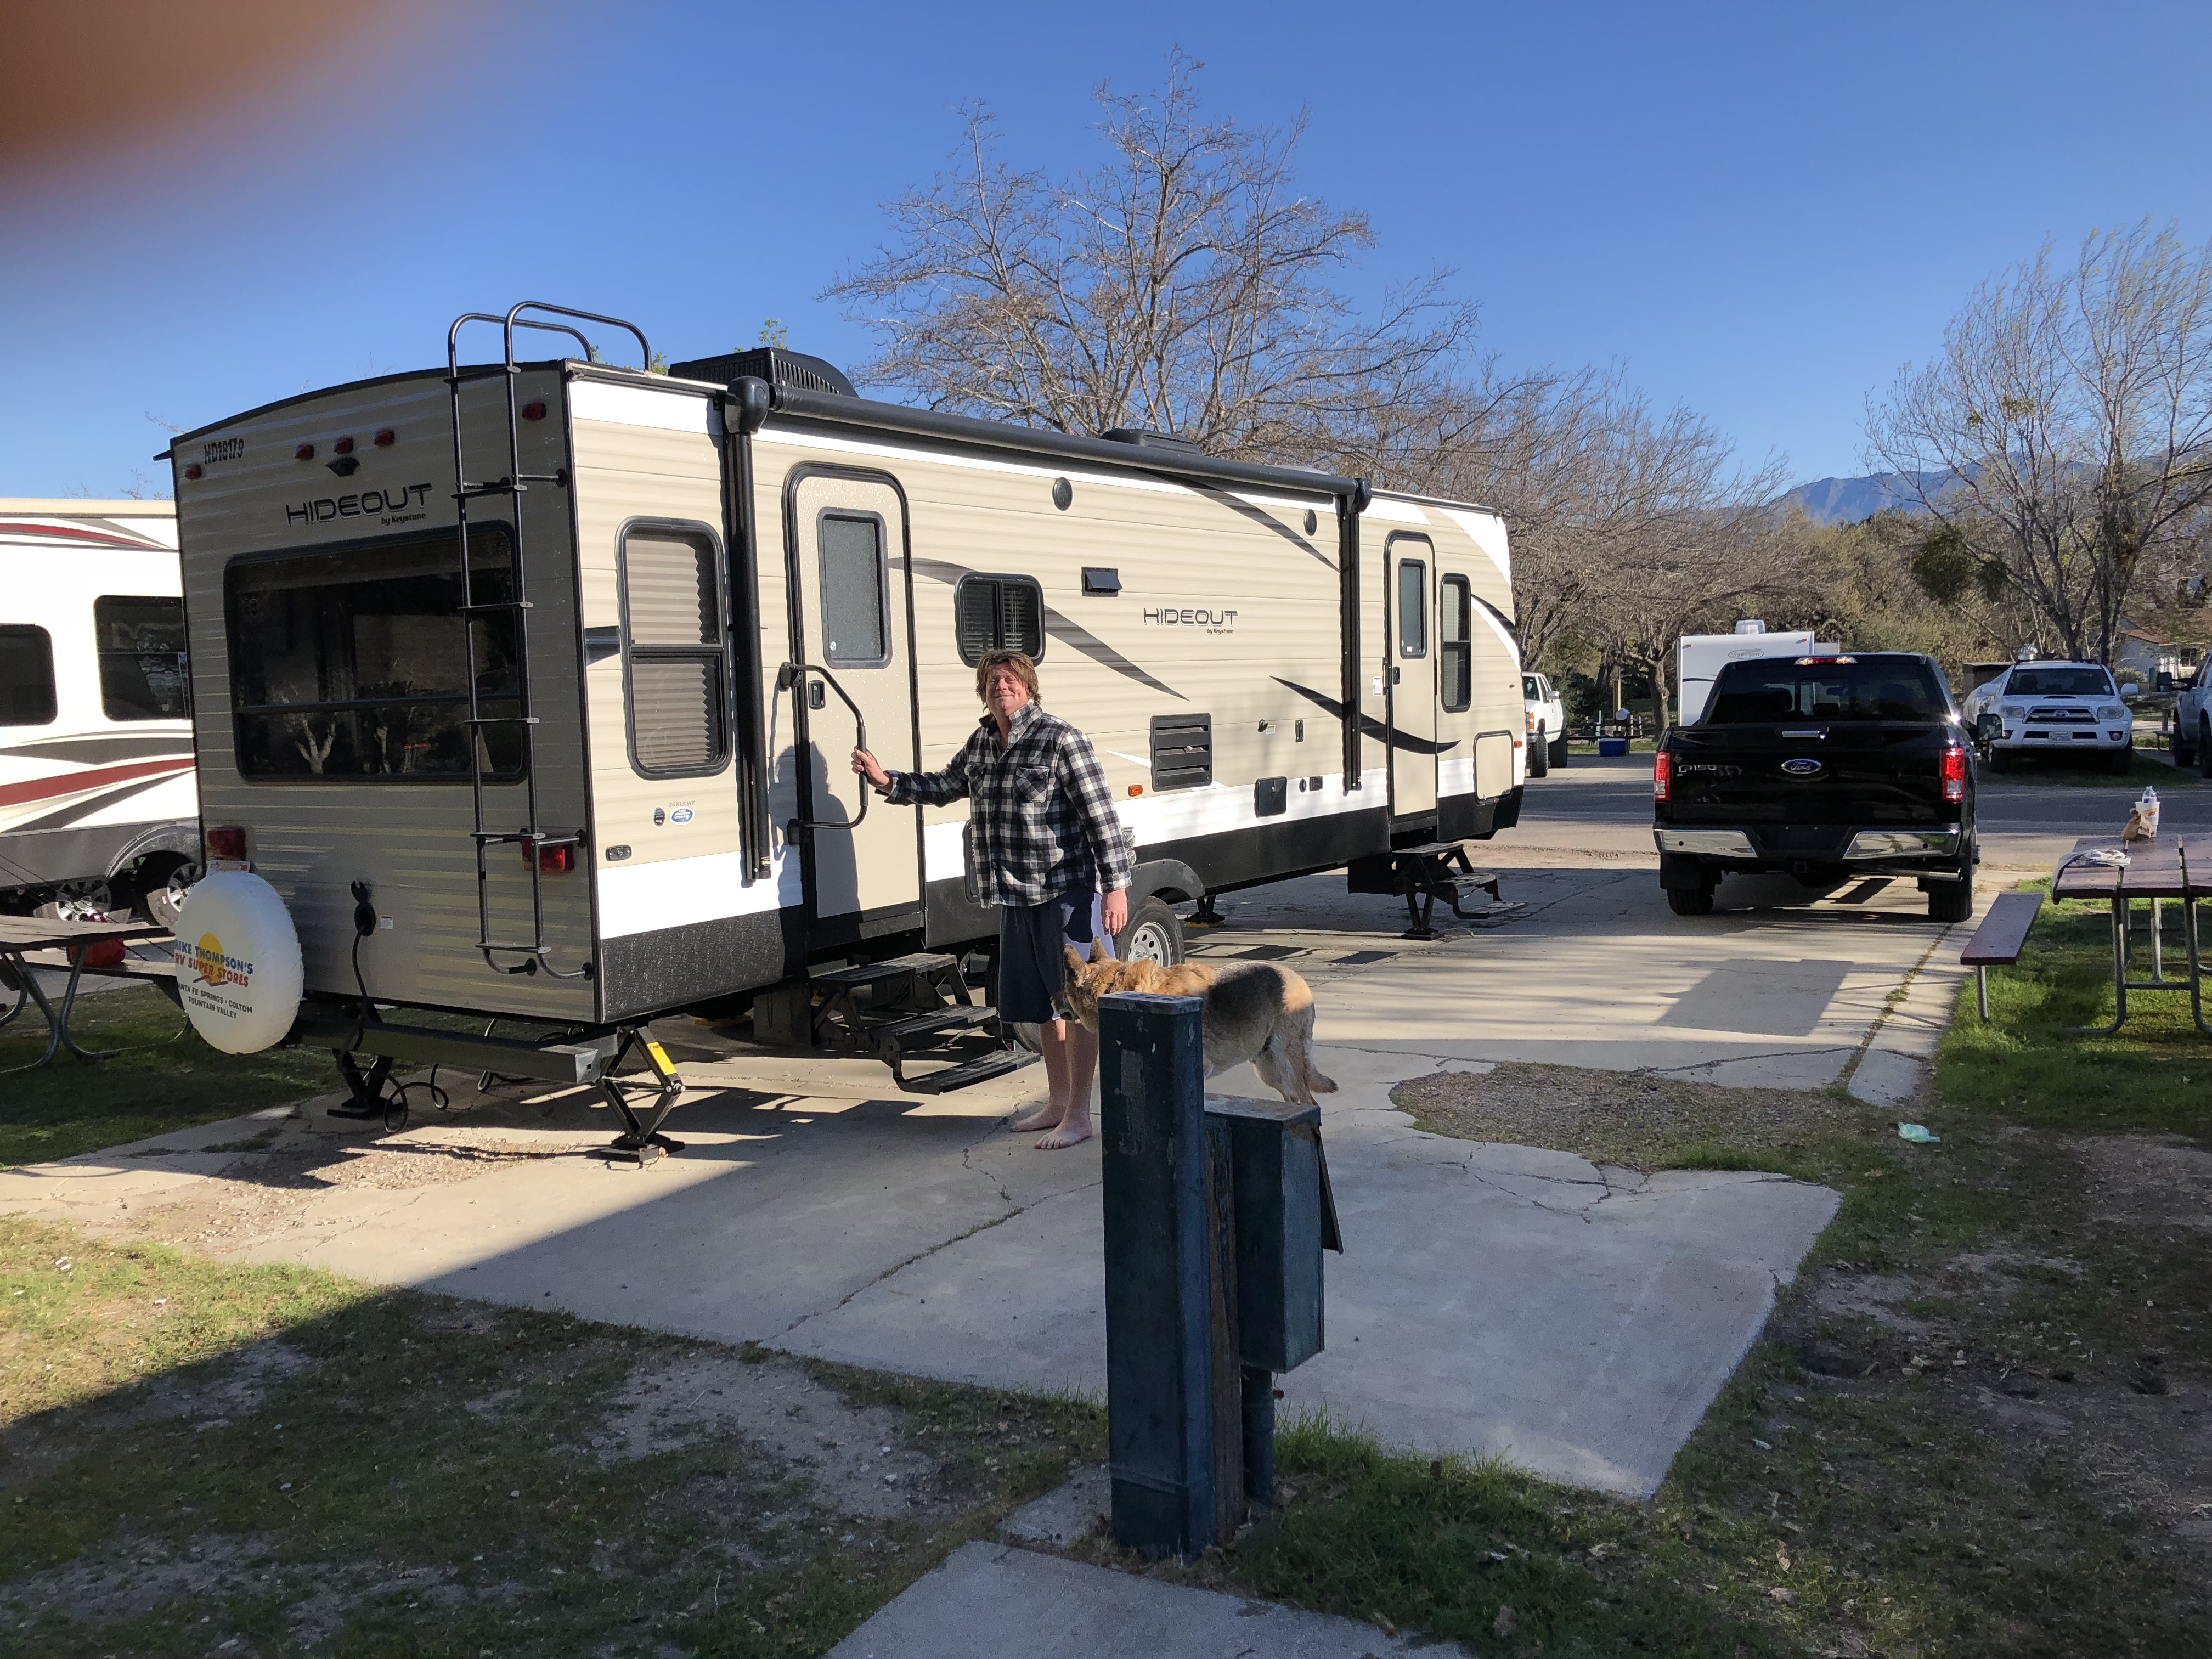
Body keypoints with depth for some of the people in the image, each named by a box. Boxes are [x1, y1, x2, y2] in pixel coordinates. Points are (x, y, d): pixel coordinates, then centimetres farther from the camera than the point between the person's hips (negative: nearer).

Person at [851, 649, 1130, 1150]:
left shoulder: (1060, 740, -12)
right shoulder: (981, 743, 11)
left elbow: (1101, 816, -14)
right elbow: (945, 787, 27)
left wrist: (1116, 886, -18)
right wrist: (885, 781, 15)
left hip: (1067, 892, -8)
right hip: (1016, 897, 8)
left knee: (1076, 1001, -1)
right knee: (1043, 1004, 17)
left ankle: (1078, 1115, 7)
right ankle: (1056, 1103, 30)